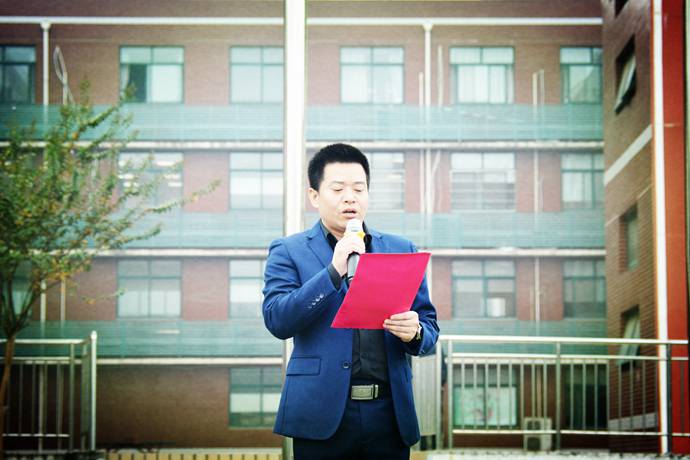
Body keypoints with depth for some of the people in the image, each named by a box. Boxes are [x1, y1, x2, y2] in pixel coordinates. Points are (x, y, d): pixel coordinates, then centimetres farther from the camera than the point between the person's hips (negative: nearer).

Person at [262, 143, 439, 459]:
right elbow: (277, 320, -9)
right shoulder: (288, 252, 4)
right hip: (323, 416, -3)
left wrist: (414, 333, -11)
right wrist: (334, 271, -16)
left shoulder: (401, 250, 13)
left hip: (390, 413, 3)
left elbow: (430, 329, 12)